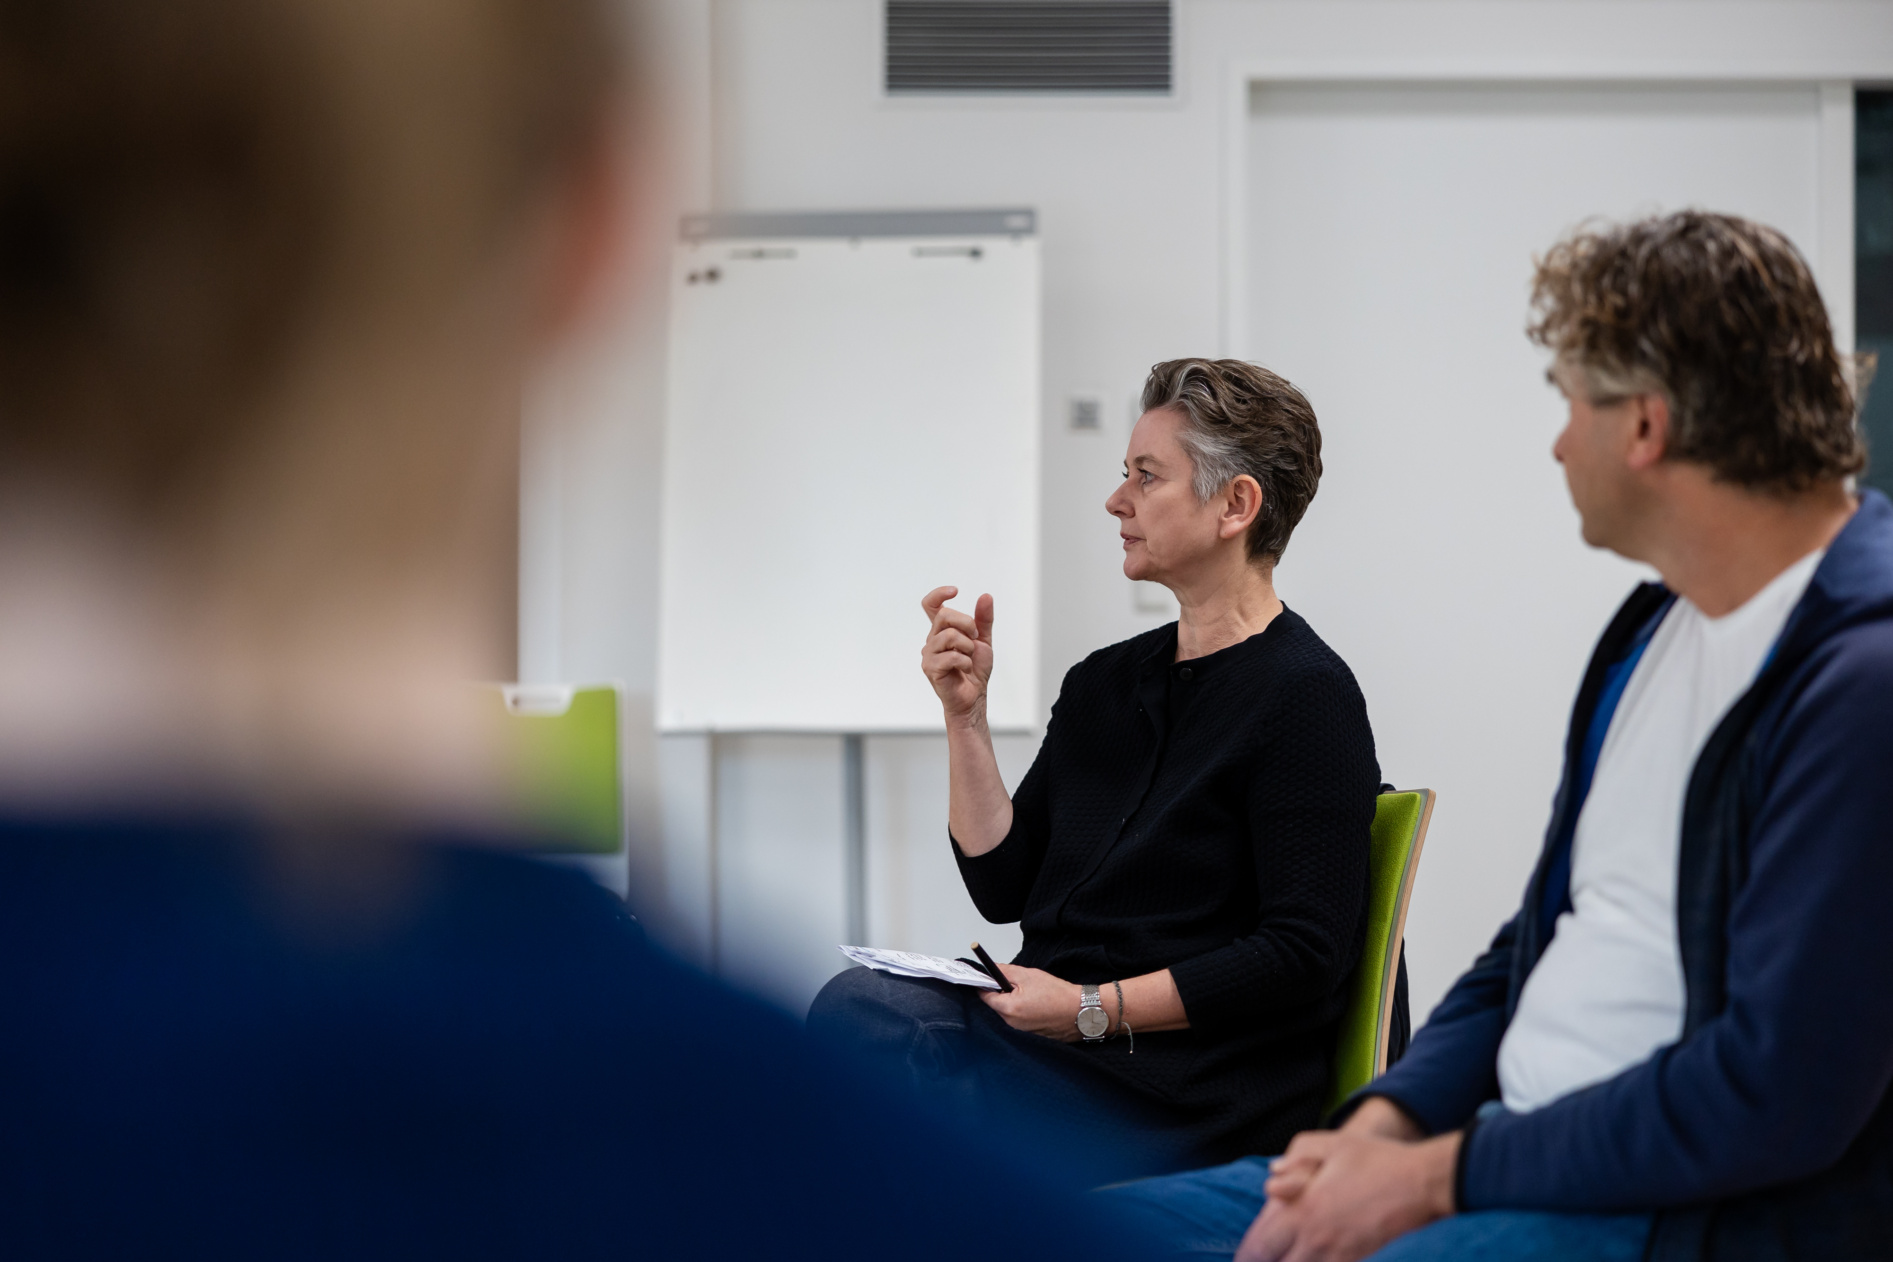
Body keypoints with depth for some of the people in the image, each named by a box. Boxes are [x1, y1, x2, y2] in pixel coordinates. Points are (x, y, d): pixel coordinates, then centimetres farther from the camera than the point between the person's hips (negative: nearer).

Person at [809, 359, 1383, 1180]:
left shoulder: (1304, 696, -7)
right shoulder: (1103, 685, 18)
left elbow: (1303, 953, -14)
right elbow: (1002, 887, 15)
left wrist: (1093, 1009, -17)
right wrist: (966, 714, 4)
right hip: (1061, 1041, 7)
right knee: (855, 1003, -21)